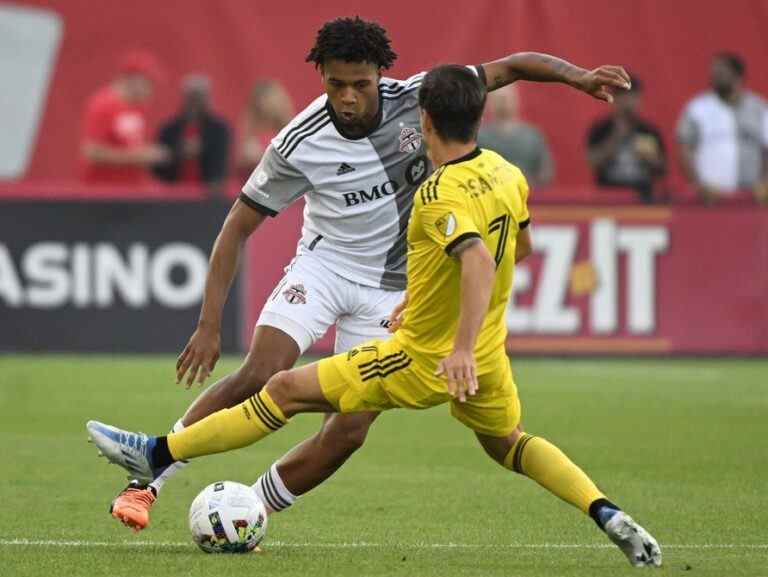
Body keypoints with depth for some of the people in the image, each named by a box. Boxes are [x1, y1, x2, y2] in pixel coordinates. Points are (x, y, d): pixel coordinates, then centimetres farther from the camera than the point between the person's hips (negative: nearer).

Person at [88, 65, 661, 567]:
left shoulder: (442, 195, -24)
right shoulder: (506, 173, 0)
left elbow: (479, 260, -41)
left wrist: (462, 348, -51)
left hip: (425, 360, -7)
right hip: (488, 353, 7)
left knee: (286, 390, 0)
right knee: (507, 443, 30)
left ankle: (157, 453, 5)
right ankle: (610, 517, 11)